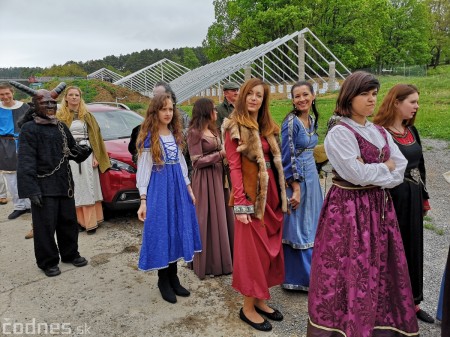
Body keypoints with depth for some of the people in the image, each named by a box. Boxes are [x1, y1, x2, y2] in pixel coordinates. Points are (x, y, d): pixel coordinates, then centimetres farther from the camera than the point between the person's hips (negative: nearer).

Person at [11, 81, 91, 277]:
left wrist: (82, 152, -6)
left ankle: (70, 254, 31)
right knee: (45, 226, 1)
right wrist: (31, 189, -22)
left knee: (69, 221, 14)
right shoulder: (29, 129, -8)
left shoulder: (61, 127, 13)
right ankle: (48, 262, 18)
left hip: (64, 184, 6)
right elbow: (26, 162, -15)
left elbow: (71, 151, 18)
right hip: (44, 187, -6)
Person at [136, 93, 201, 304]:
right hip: (159, 188, -6)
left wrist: (189, 189, 13)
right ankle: (163, 281, 18)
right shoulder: (149, 137, -6)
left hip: (178, 187, 6)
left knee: (177, 231, 9)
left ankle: (173, 278, 23)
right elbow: (143, 169, -8)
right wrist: (143, 200, -14)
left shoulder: (176, 135, 11)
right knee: (162, 232, 1)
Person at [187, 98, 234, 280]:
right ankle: (209, 263, 13)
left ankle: (222, 258, 26)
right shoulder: (195, 133, -11)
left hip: (219, 176, 8)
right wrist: (220, 154, -16)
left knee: (222, 216, 12)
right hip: (205, 179, -8)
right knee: (208, 219, -1)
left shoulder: (213, 130, 14)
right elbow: (197, 161, -15)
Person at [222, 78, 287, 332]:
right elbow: (234, 166, -13)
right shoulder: (235, 127, -7)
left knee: (271, 247, 13)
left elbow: (276, 161, 12)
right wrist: (240, 203, -18)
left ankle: (260, 300, 29)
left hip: (272, 193, 7)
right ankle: (248, 307, 18)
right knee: (253, 249, 2)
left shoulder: (269, 127, 13)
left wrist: (281, 194, 7)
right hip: (252, 194, -7)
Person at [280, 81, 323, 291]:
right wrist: (296, 188, -19)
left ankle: (310, 275, 32)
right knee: (297, 230, 1)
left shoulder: (312, 120, 10)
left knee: (311, 228, 16)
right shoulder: (291, 122, -14)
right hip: (296, 179, -8)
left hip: (311, 177, 8)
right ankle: (297, 279, 16)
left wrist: (312, 178, 18)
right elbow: (288, 158, -17)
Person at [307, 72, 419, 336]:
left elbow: (401, 168, 3)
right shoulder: (339, 133, -11)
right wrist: (385, 168, -5)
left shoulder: (381, 132, 11)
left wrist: (373, 174, -11)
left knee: (381, 267, 13)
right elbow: (357, 174, -20)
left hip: (379, 206, 7)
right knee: (351, 268, 1)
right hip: (348, 208, -7)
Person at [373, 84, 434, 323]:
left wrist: (424, 195, 18)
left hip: (412, 199, 8)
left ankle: (411, 301, 33)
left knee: (412, 248, 16)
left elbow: (420, 165, 17)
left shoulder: (411, 131, 10)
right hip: (390, 199, -8)